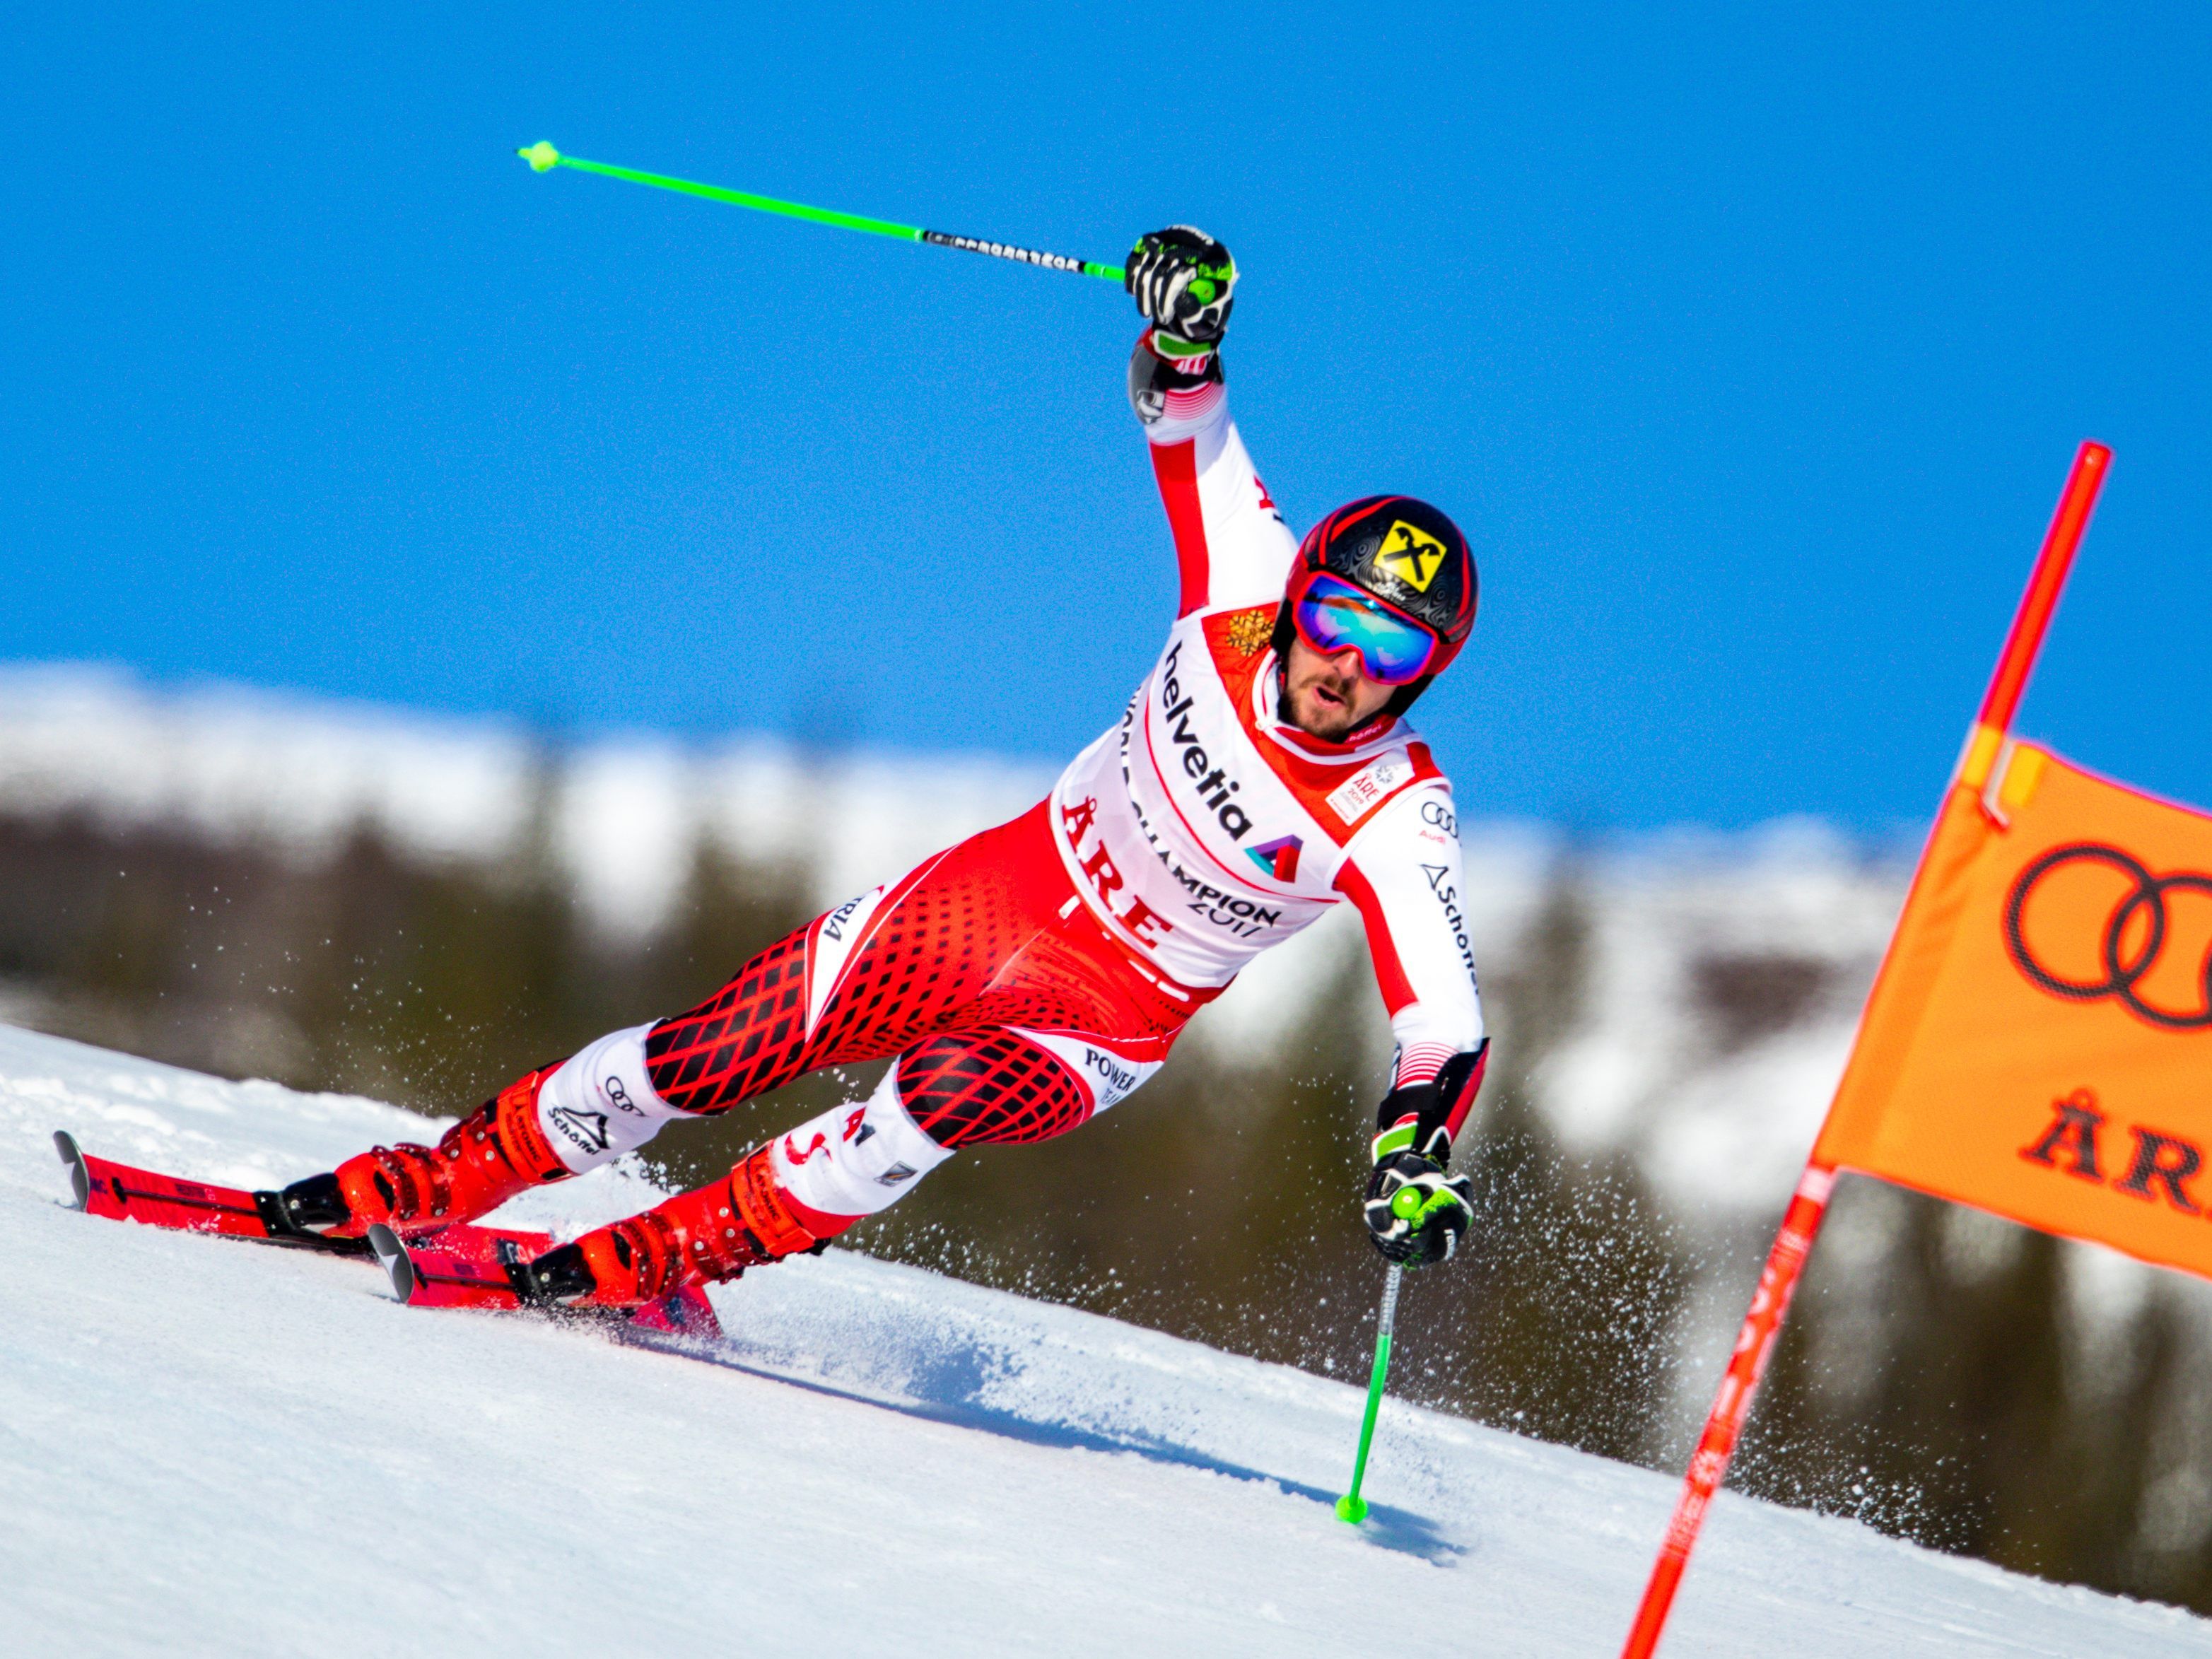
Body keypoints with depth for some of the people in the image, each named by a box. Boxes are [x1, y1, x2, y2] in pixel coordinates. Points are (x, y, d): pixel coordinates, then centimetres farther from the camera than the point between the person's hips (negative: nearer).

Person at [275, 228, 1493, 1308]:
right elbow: (1185, 427, -5)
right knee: (711, 1058, -5)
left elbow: (1447, 1028, -28)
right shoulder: (1244, 604, -15)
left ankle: (670, 1259, -18)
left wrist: (1413, 1150, -48)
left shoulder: (1394, 820, -23)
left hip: (1108, 1022, -3)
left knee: (949, 1090, -35)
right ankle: (441, 1181, 14)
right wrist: (1185, 330, -27)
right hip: (1001, 893, 3)